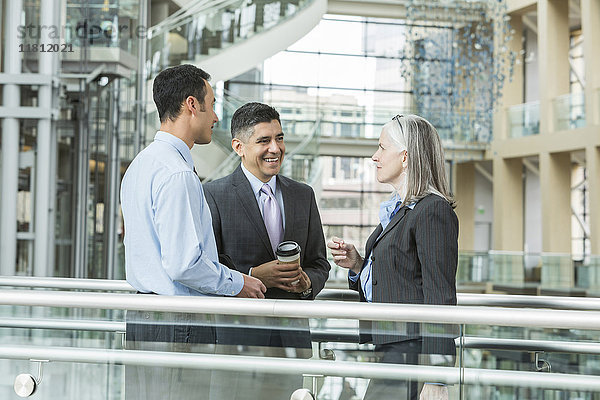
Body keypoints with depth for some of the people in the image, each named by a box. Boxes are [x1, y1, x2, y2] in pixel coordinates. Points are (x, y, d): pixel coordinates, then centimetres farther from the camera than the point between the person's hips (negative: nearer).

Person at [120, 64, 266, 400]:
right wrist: (236, 284, -7)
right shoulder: (177, 174, -17)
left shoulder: (141, 164, 15)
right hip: (178, 323, -10)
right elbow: (183, 264, -23)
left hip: (141, 317, 10)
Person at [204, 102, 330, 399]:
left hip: (292, 338, 4)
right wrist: (252, 276, -17)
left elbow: (319, 263, 18)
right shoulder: (213, 195, -2)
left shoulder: (303, 195, 14)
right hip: (237, 337, -4)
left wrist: (307, 283, -4)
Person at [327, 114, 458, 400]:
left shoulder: (433, 210, -12)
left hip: (410, 352, -9)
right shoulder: (396, 210, 18)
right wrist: (357, 265, 5)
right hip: (386, 352, 9)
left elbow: (441, 298, -16)